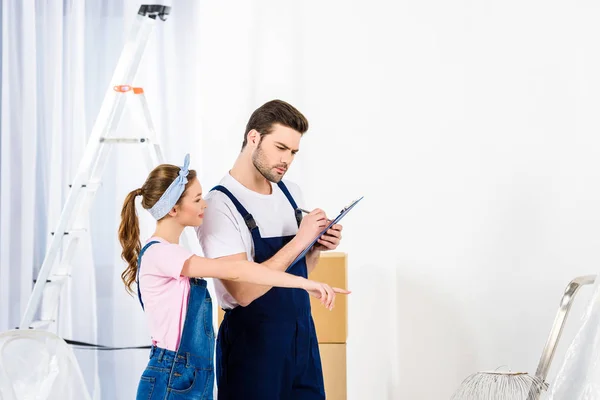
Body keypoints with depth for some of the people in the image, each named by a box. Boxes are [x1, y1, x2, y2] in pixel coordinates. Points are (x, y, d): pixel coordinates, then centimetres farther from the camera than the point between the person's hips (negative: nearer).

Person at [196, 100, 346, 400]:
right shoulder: (220, 205, -16)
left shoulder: (291, 192, 7)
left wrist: (317, 247, -3)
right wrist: (298, 240, -22)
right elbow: (244, 291, -23)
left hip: (303, 336, 7)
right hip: (253, 344, -7)